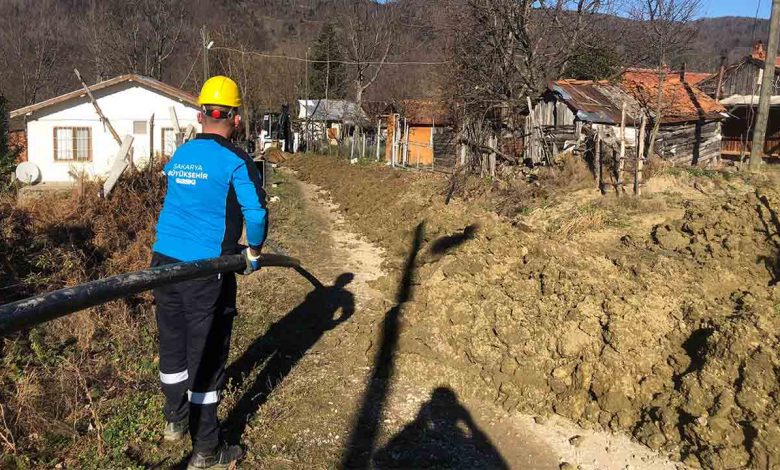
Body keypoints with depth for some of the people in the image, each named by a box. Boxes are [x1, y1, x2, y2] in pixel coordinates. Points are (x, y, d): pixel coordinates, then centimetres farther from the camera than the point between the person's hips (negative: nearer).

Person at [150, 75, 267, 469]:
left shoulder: (179, 155, 9)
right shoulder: (235, 161, -10)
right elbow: (256, 213, -17)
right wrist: (253, 252, 2)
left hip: (164, 260, 6)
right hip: (205, 270, -6)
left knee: (173, 344, 20)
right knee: (206, 356, 3)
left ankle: (175, 421, 41)